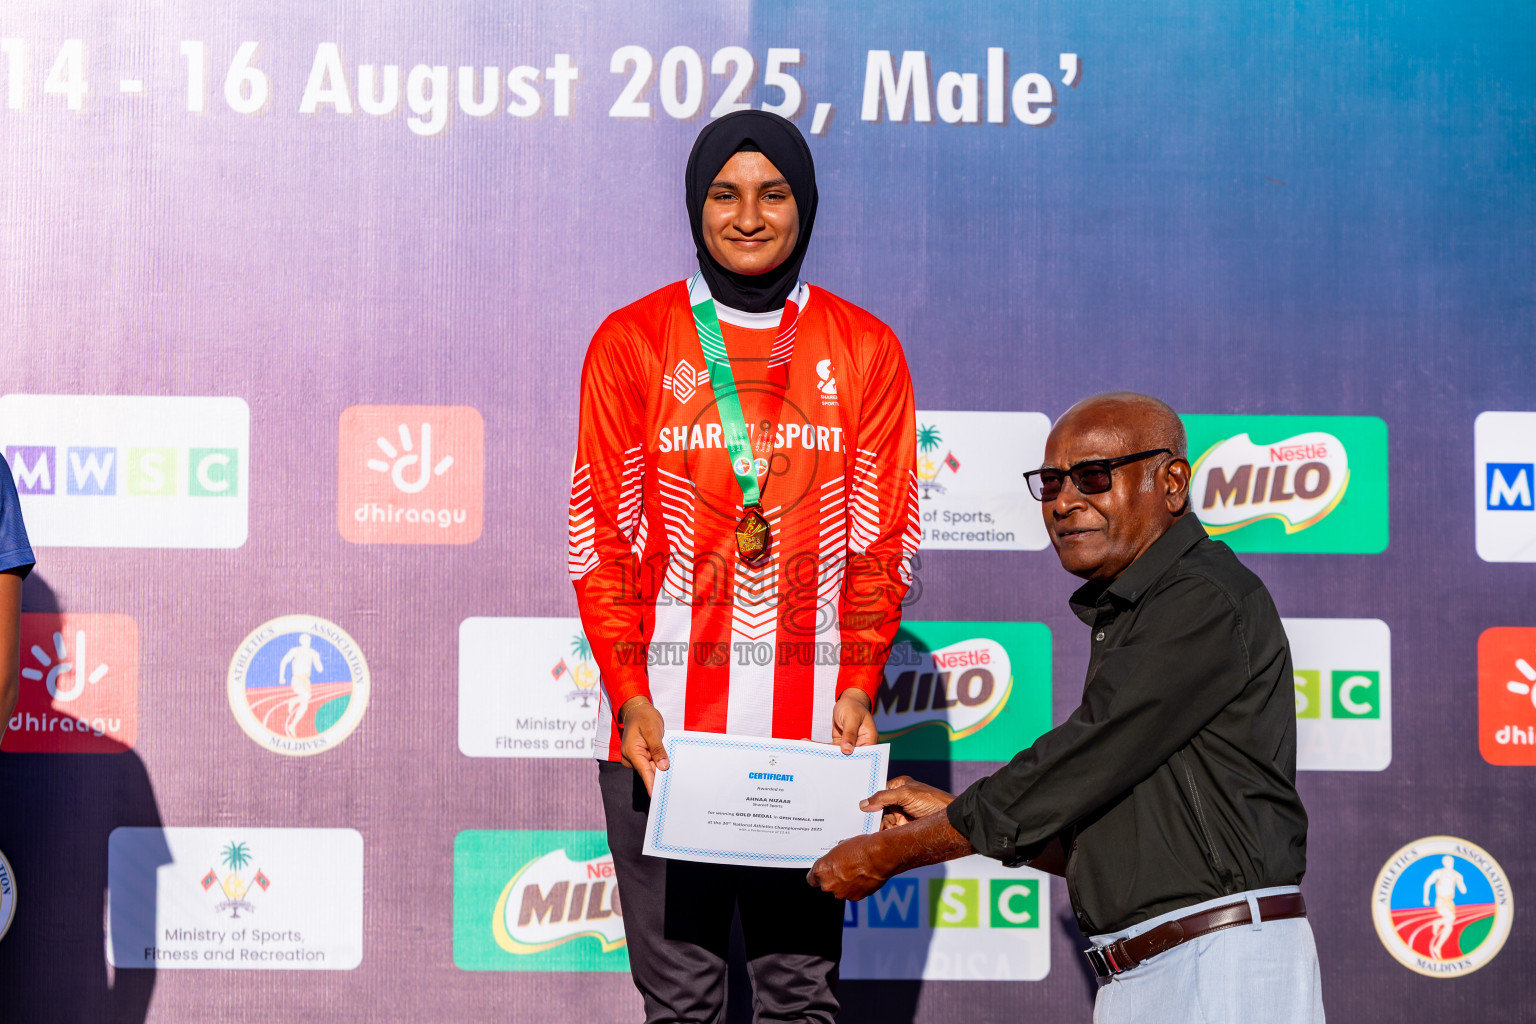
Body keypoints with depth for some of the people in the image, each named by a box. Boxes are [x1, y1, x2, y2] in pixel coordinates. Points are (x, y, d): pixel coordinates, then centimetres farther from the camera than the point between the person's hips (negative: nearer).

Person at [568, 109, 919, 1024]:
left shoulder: (865, 351, 8)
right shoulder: (631, 345, 5)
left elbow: (883, 542, 6)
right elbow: (603, 540, 2)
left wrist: (858, 688, -6)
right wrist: (630, 698, -9)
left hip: (811, 721, 1)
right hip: (665, 720, -1)